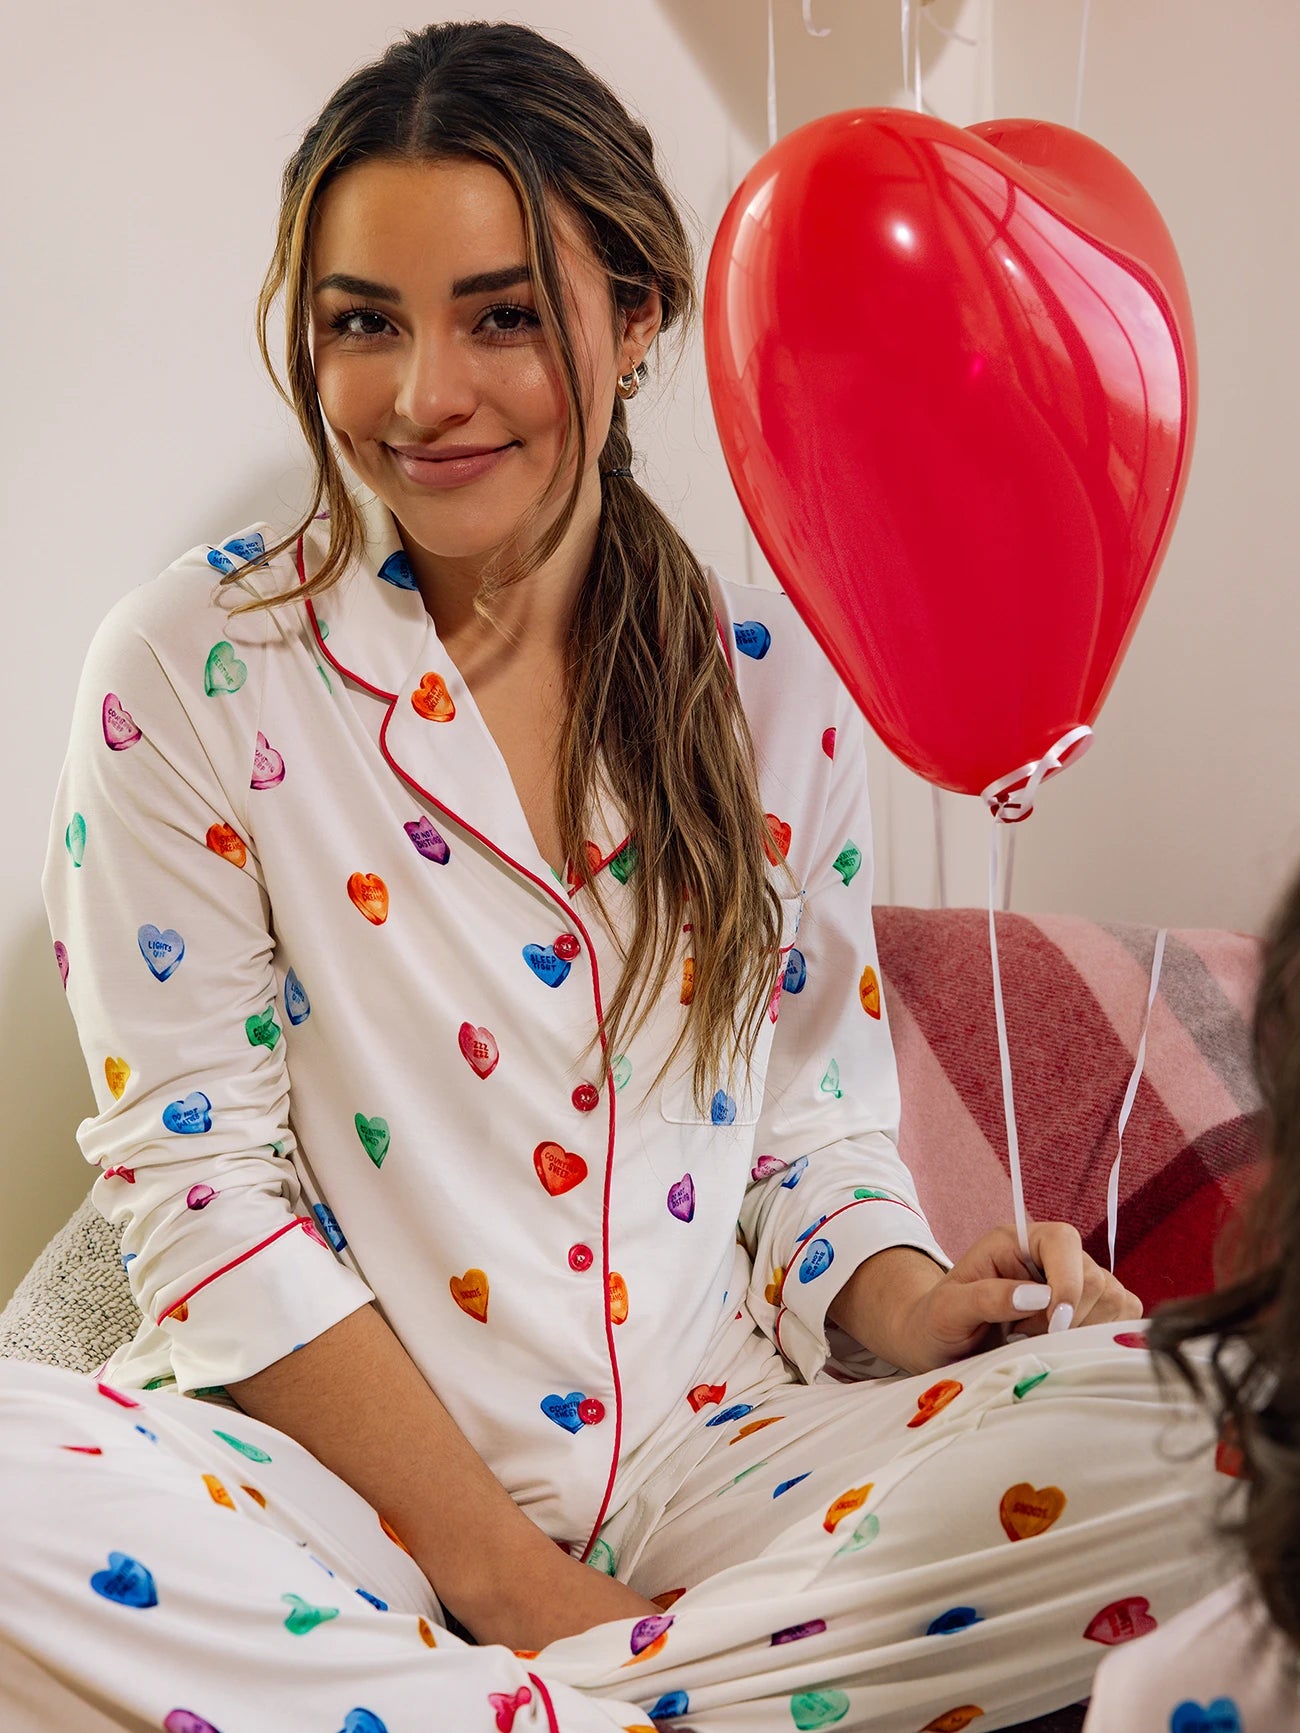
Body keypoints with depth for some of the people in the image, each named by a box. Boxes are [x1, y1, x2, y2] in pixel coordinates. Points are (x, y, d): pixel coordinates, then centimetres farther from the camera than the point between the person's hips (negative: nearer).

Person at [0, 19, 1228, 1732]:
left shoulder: (778, 677, 5)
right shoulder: (189, 672, -4)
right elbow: (194, 1175, -6)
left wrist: (901, 1307, -11)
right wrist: (494, 1565, -12)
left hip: (713, 1462, 3)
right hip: (334, 1479, -2)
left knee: (1185, 1431, -23)